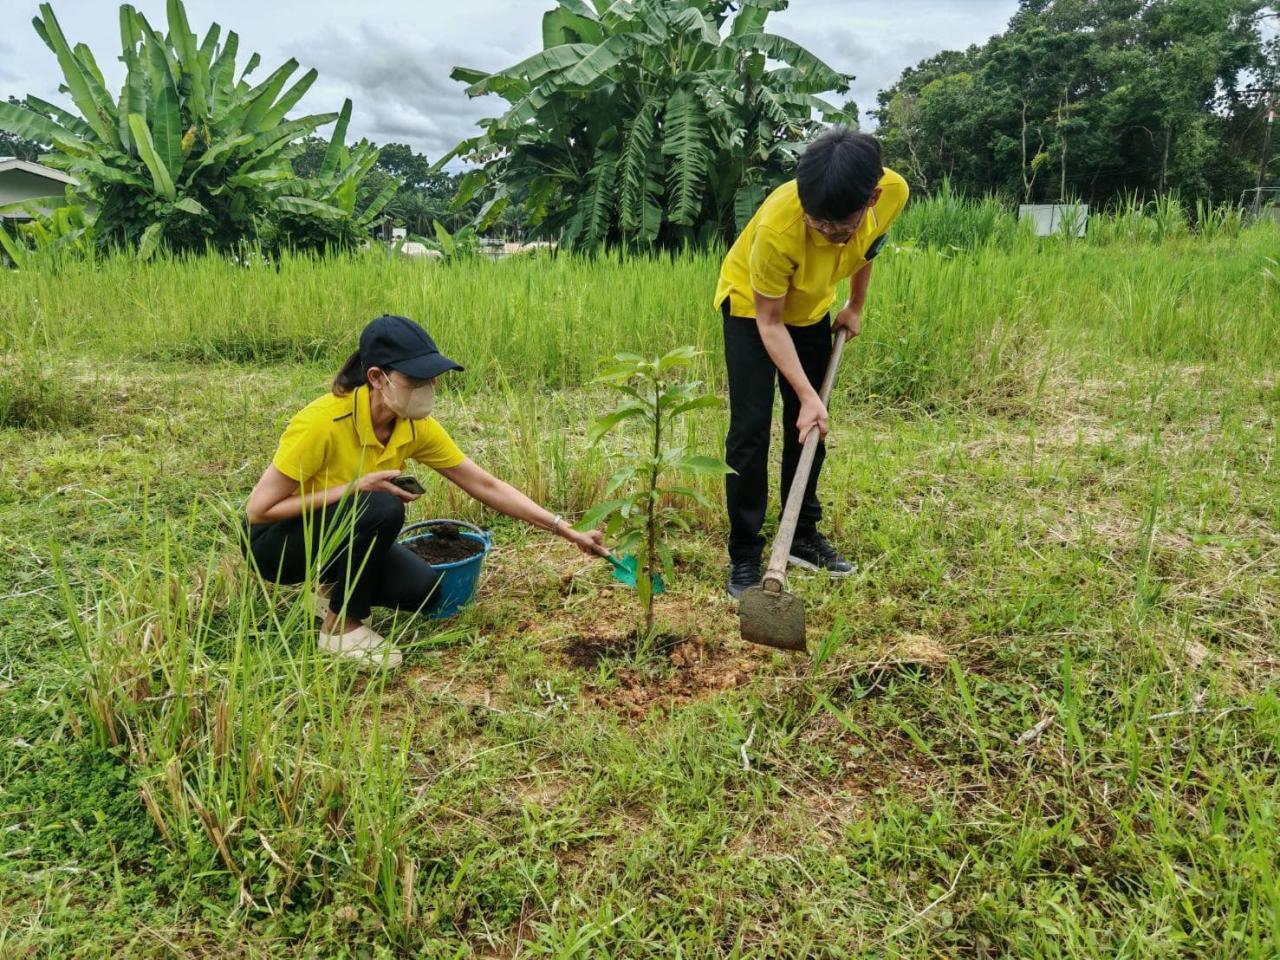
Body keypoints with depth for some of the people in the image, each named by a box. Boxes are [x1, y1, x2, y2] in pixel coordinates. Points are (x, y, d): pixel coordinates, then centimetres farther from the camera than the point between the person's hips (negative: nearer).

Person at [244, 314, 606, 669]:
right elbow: (259, 510, -26)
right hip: (277, 540, -5)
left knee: (422, 587, -14)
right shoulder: (324, 421, -32)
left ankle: (341, 590, 13)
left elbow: (486, 486, -9)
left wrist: (567, 531, -13)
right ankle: (340, 626, -11)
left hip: (344, 536, 6)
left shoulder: (417, 428, -13)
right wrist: (355, 488, -31)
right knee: (382, 509, -32)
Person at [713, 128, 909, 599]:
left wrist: (855, 305, 8)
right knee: (750, 431, -10)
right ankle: (744, 556, -1)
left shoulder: (893, 192, -26)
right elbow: (769, 323, -27)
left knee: (807, 428, 9)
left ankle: (803, 536, 23)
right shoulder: (777, 226, -40)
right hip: (753, 306, -4)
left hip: (813, 309, 5)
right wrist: (806, 395, -30)